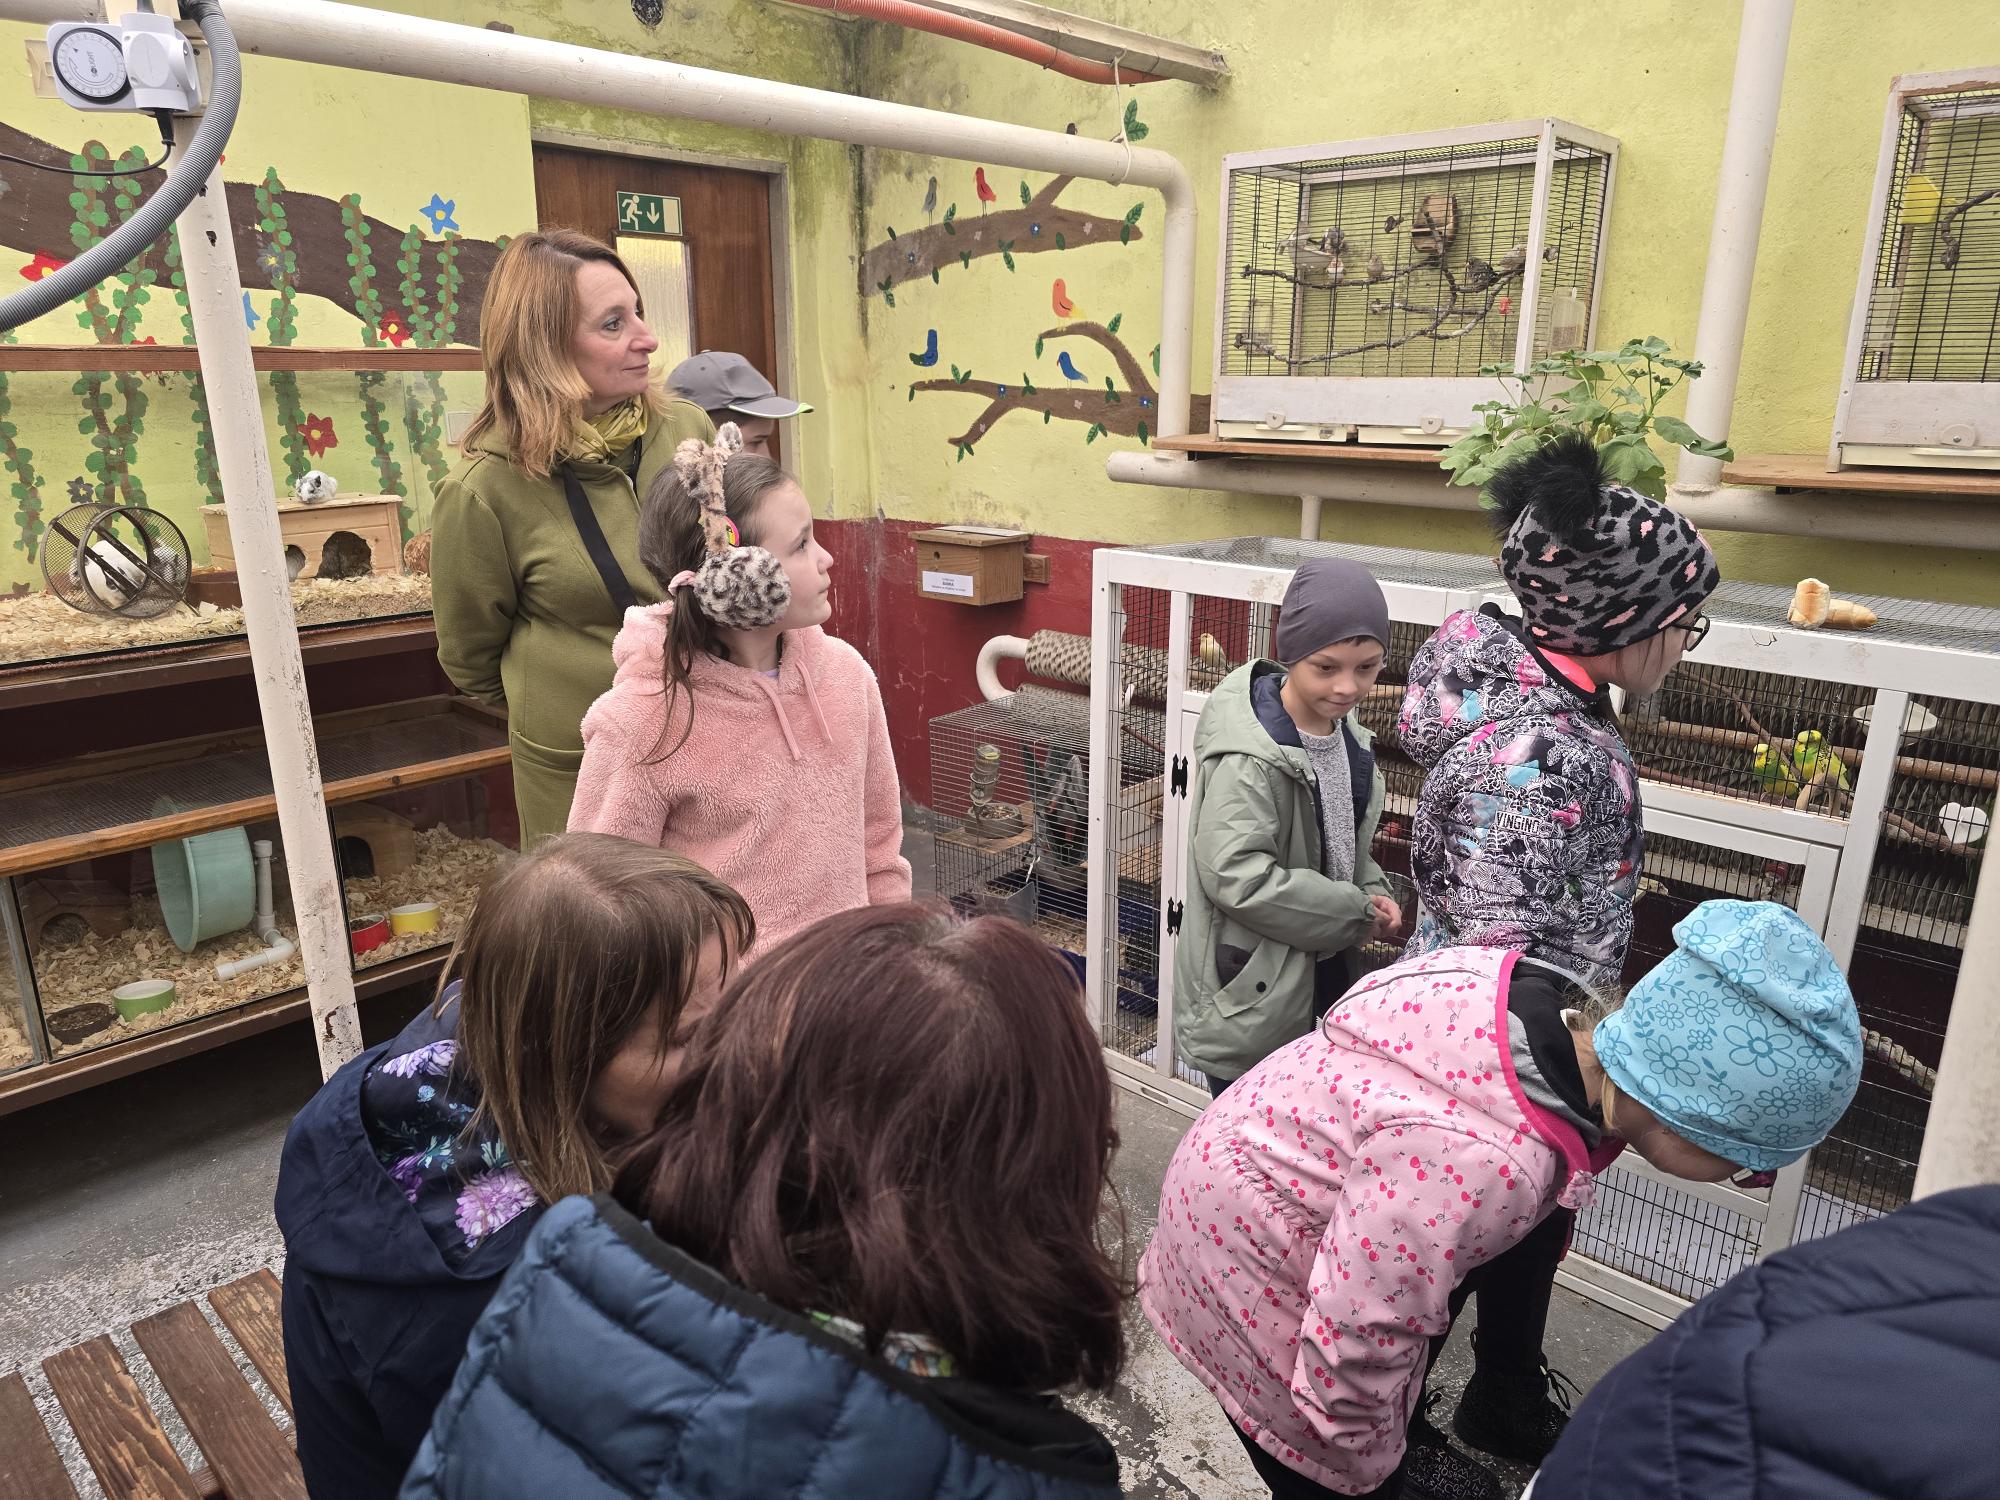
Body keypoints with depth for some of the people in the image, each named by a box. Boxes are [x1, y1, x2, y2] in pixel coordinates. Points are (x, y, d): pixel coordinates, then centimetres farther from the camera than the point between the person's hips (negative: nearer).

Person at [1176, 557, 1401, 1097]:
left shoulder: (1345, 731, 2)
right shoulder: (1249, 756, -26)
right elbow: (1237, 876, -31)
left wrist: (1371, 890, -4)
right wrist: (1355, 912, -21)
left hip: (1321, 970, 8)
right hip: (1251, 996, -8)